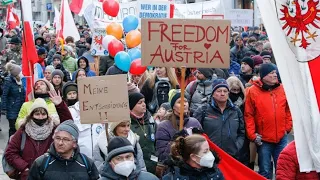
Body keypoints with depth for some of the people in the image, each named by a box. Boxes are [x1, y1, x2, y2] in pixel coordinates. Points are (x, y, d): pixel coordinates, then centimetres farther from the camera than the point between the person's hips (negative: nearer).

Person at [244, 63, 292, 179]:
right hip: (263, 140, -3)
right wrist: (252, 135, -9)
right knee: (265, 171, 6)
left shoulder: (282, 89, 3)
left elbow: (288, 110, 12)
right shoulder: (252, 91, -6)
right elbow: (248, 115, -6)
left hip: (281, 138, 3)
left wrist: (287, 128, 6)